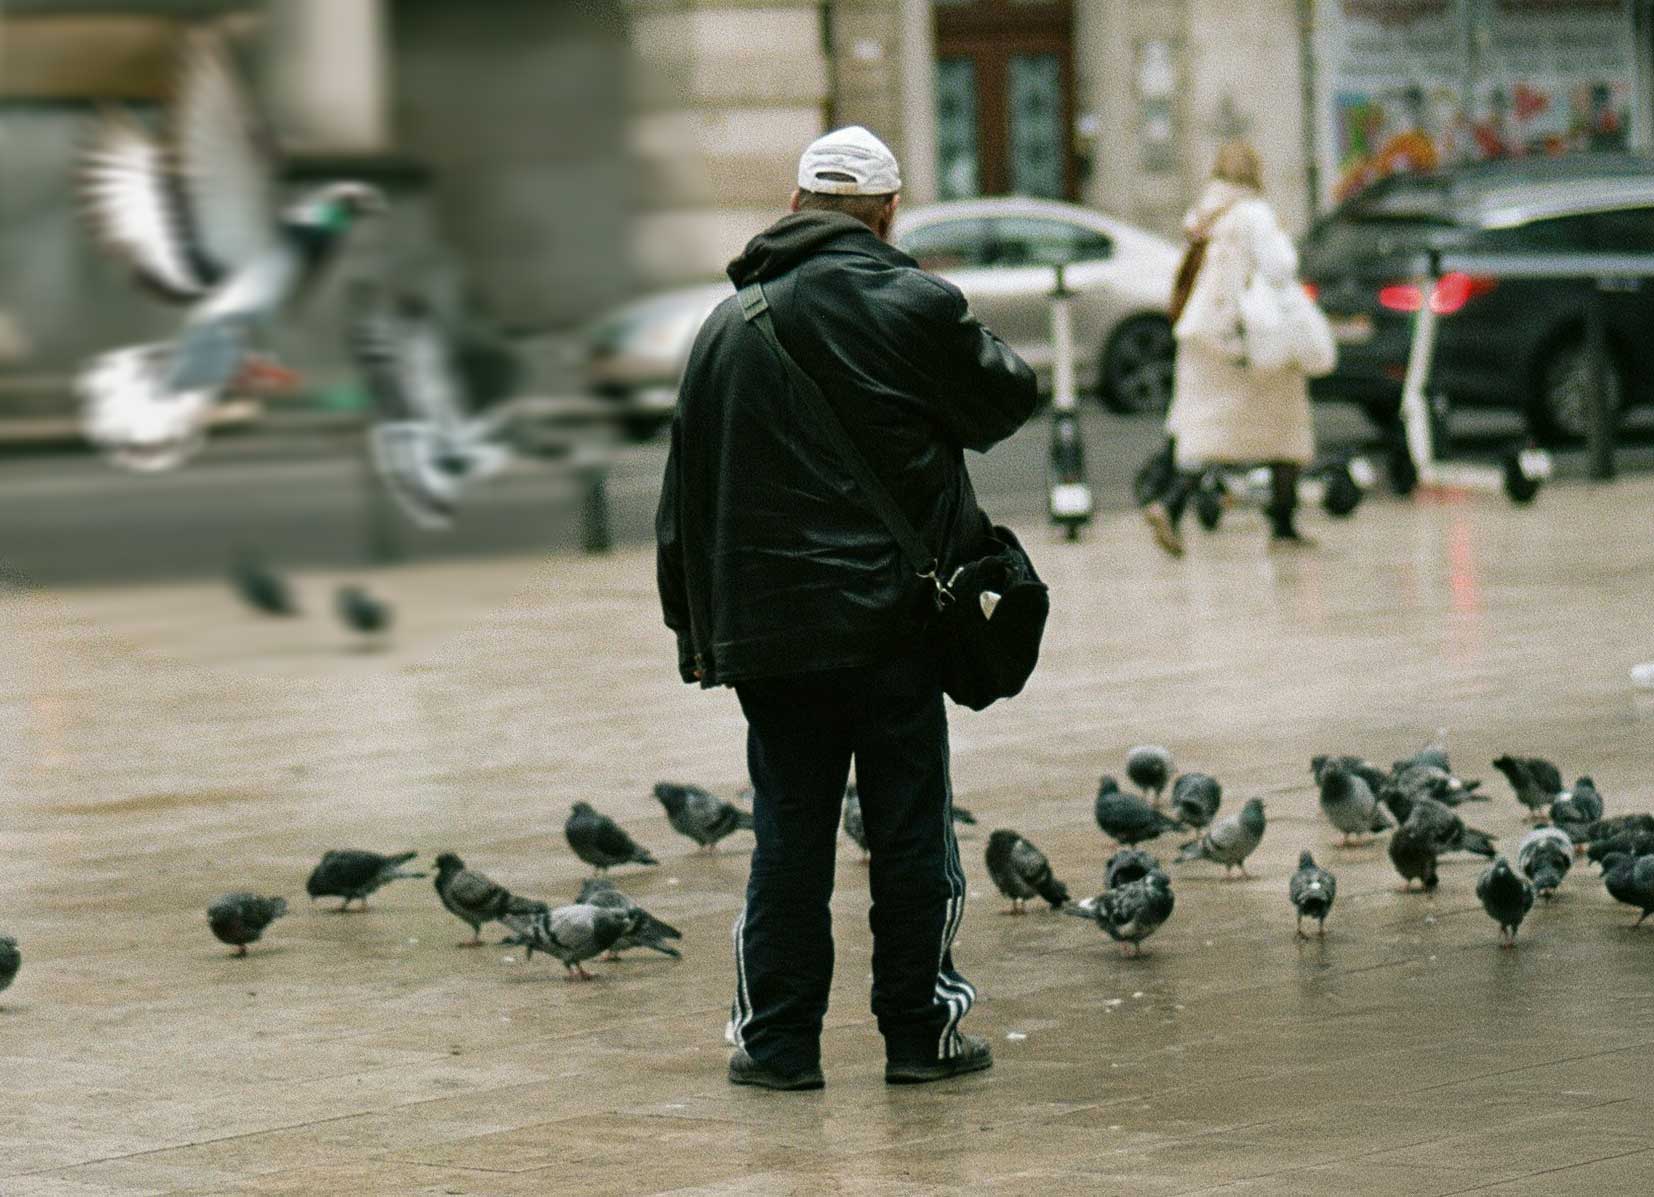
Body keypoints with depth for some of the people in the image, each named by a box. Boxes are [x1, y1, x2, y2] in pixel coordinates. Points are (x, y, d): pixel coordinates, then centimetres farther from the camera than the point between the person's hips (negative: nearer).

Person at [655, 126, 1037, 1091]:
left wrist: (697, 627, 18)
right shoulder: (913, 305, -6)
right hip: (893, 617, -3)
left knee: (789, 831, 7)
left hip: (764, 630, 3)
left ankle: (778, 1038, 7)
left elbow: (687, 492, 11)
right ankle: (920, 1032, 9)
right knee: (911, 829, 5)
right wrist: (980, 347, 26)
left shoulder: (727, 325, 7)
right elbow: (1007, 399, 7)